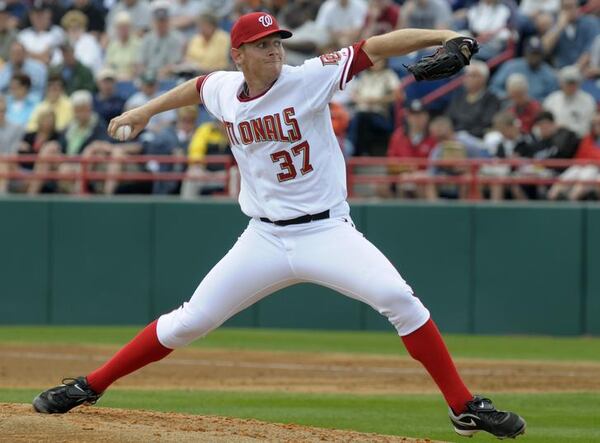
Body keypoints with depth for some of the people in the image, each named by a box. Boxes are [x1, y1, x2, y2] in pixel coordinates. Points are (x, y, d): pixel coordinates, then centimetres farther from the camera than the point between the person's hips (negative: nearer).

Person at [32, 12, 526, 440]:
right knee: (189, 322, 3)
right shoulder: (223, 91, 2)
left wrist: (443, 35, -30)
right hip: (264, 240, 3)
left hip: (327, 232, -3)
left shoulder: (309, 79, -10)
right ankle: (88, 388, 18)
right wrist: (145, 111, 35)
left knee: (398, 298, -23)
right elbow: (196, 86, 27)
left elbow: (377, 46, -19)